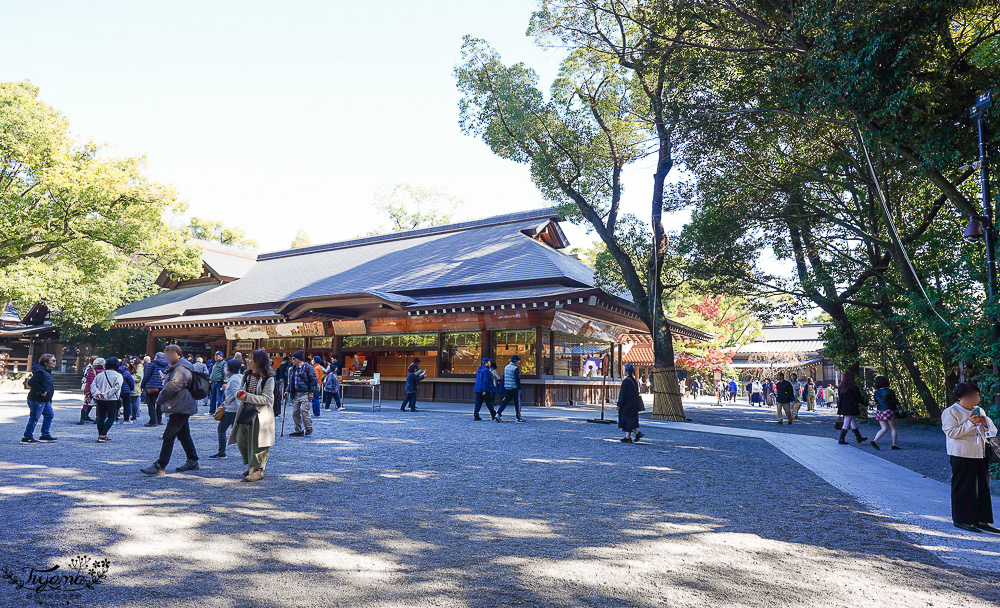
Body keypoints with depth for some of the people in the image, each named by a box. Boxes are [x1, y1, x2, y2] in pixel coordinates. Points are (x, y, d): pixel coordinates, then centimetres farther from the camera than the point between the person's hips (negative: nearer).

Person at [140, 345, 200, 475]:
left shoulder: (181, 369, -16)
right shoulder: (176, 368, 20)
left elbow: (171, 387, -21)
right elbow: (169, 386, 24)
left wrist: (159, 401, -11)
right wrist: (161, 401, 14)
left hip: (180, 408, -11)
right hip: (183, 407, 11)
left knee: (169, 435, -10)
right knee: (183, 434, 15)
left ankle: (160, 466, -10)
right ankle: (192, 461, 22)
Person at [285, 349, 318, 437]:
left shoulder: (308, 367, -6)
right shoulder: (292, 369, 16)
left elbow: (313, 381, -8)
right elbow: (290, 382, 24)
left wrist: (311, 392, -14)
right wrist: (287, 390, 10)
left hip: (305, 394, -7)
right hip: (296, 394, 7)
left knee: (303, 410, -16)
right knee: (295, 412, 5)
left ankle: (308, 429, -1)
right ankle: (299, 431, 15)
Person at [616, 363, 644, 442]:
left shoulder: (626, 381, -17)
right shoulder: (633, 380, 9)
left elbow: (623, 394, -18)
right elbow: (636, 393, 15)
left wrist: (619, 405, -14)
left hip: (627, 404, -9)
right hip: (633, 404, 9)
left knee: (627, 419, -1)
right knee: (629, 420, 12)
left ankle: (637, 432, -11)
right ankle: (627, 437, 14)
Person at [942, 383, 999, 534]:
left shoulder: (979, 410, 16)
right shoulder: (950, 412, -7)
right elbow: (951, 432, -16)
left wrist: (986, 423, -2)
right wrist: (970, 423, -22)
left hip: (980, 454, 7)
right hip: (962, 456, -7)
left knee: (982, 487, 9)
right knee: (963, 487, -2)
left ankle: (981, 520, 18)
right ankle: (961, 520, 7)